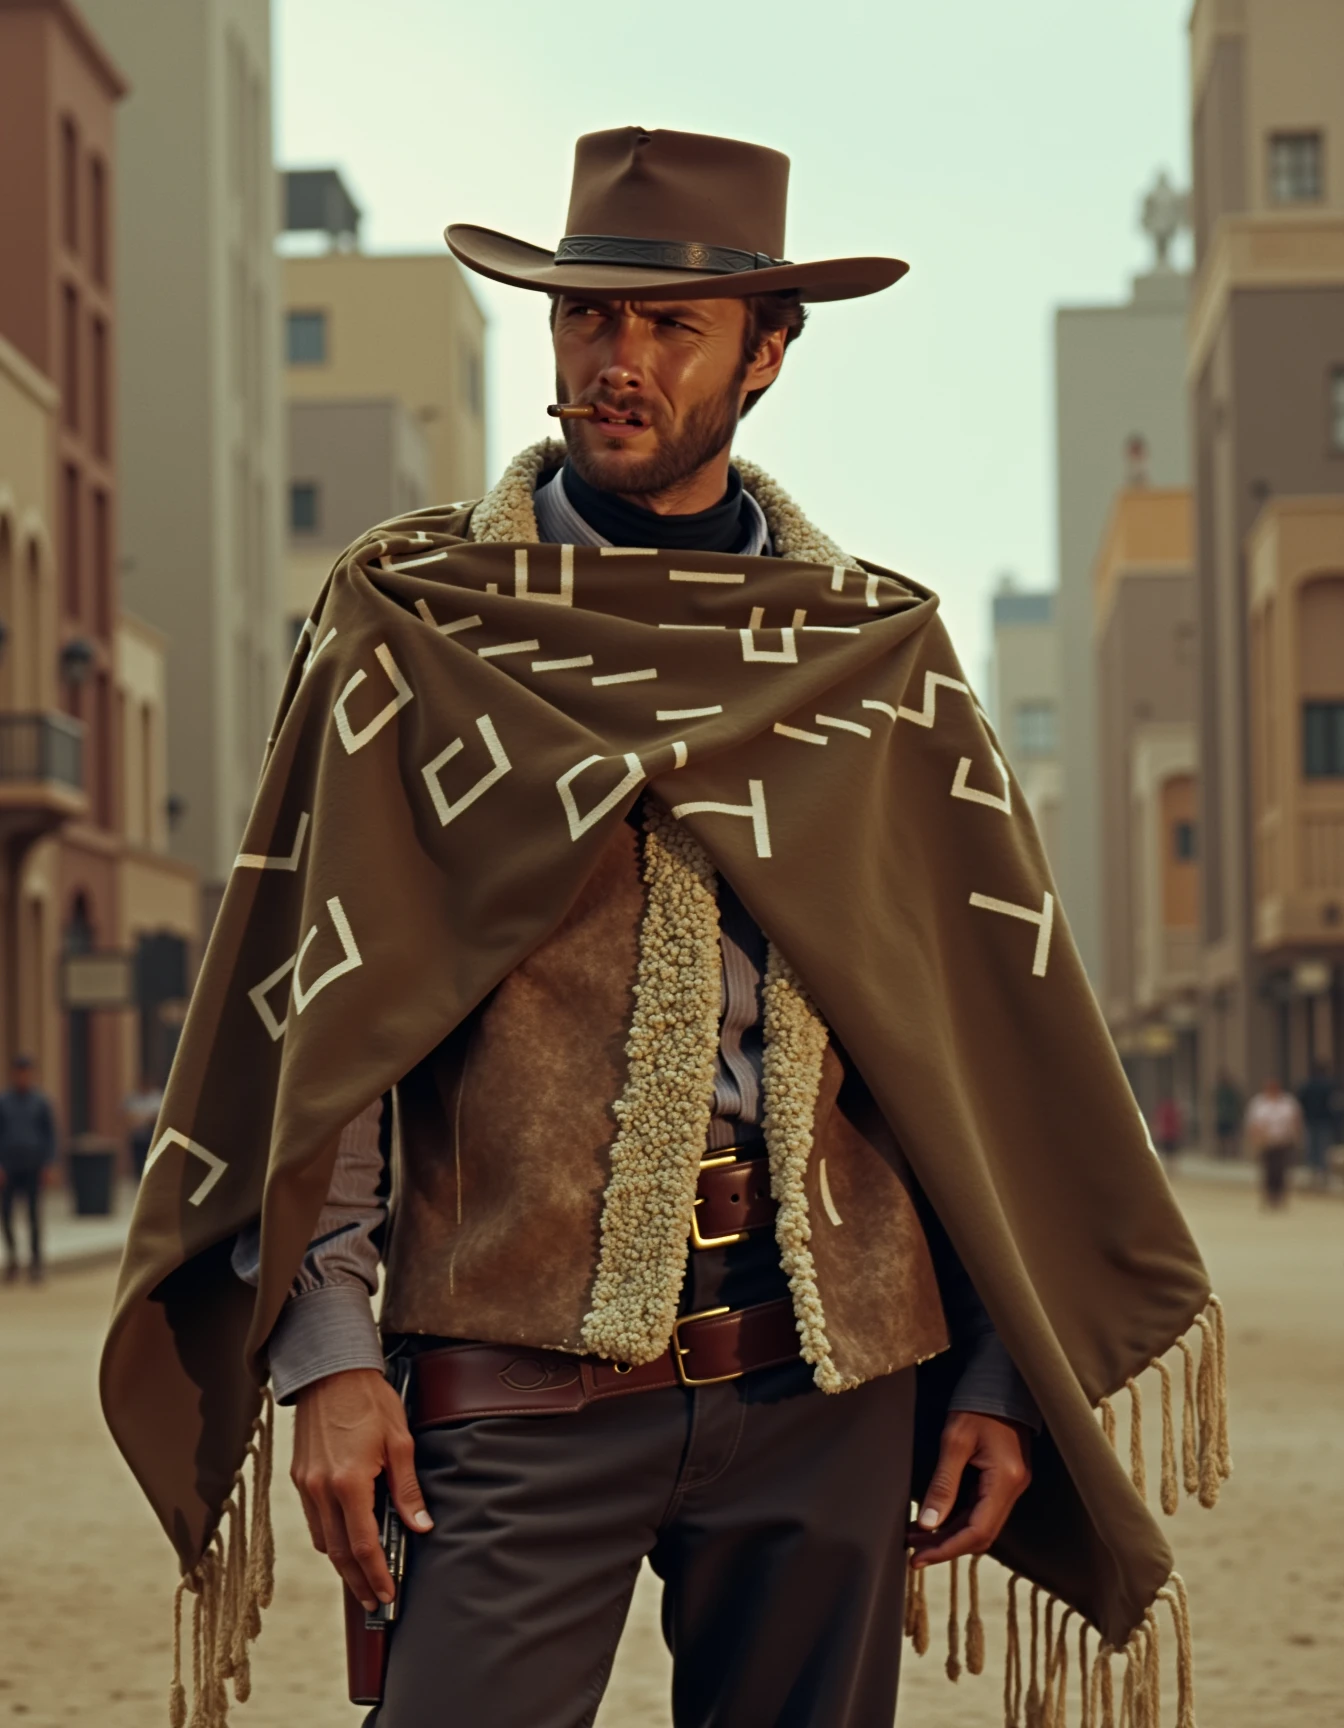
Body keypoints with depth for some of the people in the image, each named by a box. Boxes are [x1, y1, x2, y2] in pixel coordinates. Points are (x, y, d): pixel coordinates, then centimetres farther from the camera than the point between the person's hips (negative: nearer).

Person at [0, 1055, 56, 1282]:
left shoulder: (41, 1102, 2)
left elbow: (50, 1133, 4)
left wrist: (49, 1163, -2)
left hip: (34, 1167, 0)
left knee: (34, 1213, 2)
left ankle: (35, 1258, 10)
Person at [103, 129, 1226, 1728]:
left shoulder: (880, 646, 11)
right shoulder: (411, 617, 5)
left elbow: (994, 1022, 11)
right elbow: (313, 999, 1)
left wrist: (1000, 1375, 5)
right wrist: (327, 1344, -8)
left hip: (833, 1365, 2)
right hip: (515, 1363, -2)